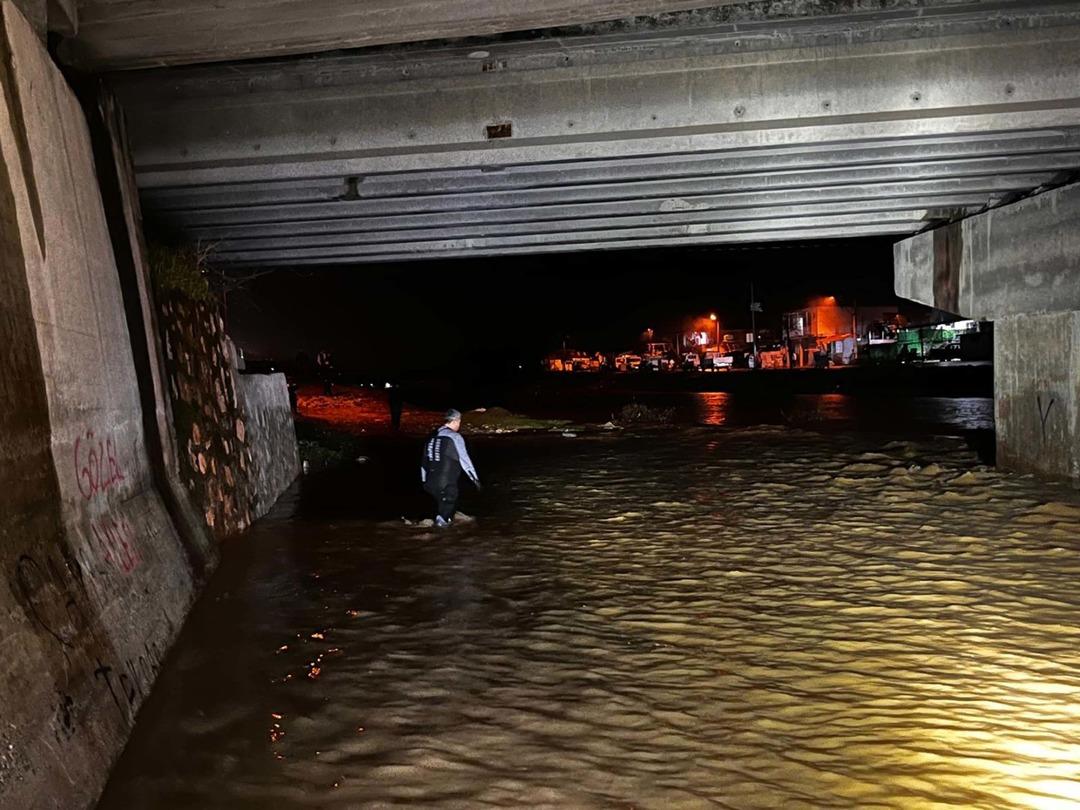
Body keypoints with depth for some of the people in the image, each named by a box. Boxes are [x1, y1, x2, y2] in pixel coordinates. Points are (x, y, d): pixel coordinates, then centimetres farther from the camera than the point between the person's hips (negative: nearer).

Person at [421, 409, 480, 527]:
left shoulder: (432, 436, 12)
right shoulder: (455, 437, -7)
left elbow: (424, 461, 16)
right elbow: (464, 460, -7)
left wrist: (424, 480, 25)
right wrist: (475, 478, 0)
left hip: (430, 482, 6)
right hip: (447, 484, -6)